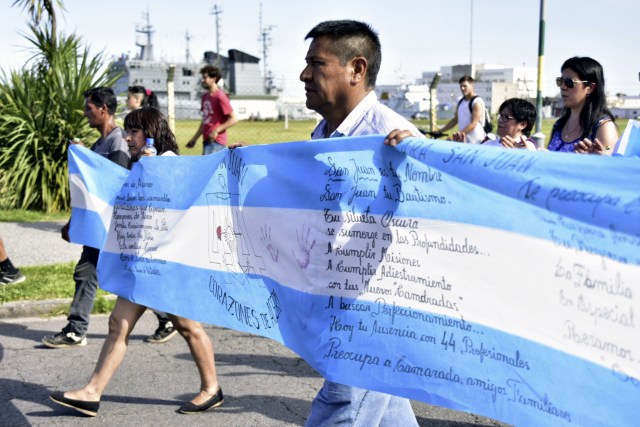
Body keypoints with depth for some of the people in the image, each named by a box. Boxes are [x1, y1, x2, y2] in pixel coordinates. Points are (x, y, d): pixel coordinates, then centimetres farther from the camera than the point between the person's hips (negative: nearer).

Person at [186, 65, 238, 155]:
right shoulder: (205, 97, 15)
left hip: (216, 141, -8)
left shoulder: (220, 97, -11)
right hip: (207, 140, 8)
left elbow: (233, 119, -14)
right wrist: (195, 138, 19)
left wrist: (216, 131, -22)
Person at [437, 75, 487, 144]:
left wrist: (460, 133, -28)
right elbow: (455, 120, 20)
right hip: (462, 140, 8)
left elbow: (474, 123, -17)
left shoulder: (477, 102, -9)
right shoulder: (461, 102, 15)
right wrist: (440, 131, 13)